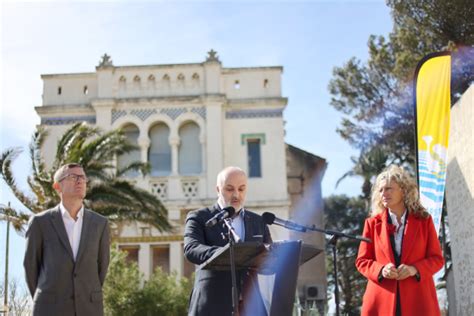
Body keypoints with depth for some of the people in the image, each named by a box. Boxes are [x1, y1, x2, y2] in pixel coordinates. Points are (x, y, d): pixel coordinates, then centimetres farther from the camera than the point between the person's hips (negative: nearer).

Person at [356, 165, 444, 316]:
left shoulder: (424, 221, 9)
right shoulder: (372, 223, 9)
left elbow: (437, 258, 8)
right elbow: (361, 261, 10)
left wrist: (415, 269, -12)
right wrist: (381, 270, -11)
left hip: (418, 300, 0)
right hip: (381, 301, 0)